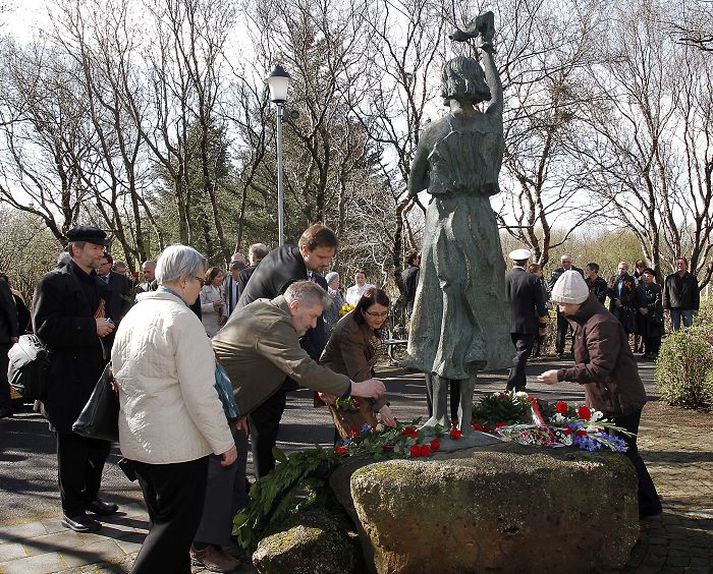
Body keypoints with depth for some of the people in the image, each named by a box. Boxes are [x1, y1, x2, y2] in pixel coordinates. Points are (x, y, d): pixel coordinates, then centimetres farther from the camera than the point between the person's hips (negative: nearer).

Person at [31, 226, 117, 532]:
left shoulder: (99, 285, 17)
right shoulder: (54, 282, -8)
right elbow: (44, 327, -18)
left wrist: (107, 326, 10)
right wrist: (91, 327, -21)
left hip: (98, 377, 8)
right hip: (69, 380, -7)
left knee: (101, 439, 14)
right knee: (73, 444, 1)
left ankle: (90, 496, 31)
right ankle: (72, 510, 14)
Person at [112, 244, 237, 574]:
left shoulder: (134, 313, 7)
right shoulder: (182, 319, -18)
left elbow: (118, 374, 17)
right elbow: (200, 393, -21)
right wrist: (224, 442, -12)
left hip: (135, 441, 8)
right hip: (177, 444, -8)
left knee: (163, 520, 20)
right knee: (177, 526, 4)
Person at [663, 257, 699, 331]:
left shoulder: (692, 278, 8)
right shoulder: (670, 278, 9)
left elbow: (696, 295, 7)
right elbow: (665, 294, 8)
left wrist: (695, 308, -1)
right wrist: (666, 307, 0)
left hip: (687, 308, -1)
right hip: (674, 308, 1)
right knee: (675, 330, 4)